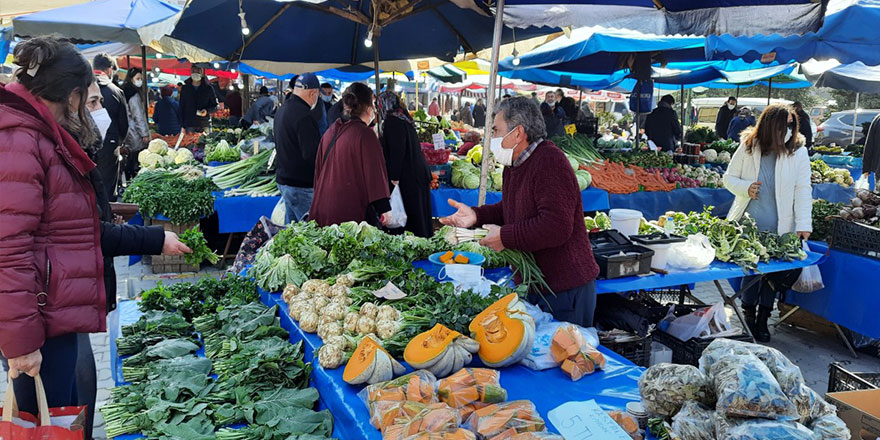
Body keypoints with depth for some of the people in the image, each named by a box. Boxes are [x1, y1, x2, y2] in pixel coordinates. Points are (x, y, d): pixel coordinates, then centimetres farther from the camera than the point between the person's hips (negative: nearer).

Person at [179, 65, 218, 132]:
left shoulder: (208, 88, 5)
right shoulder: (185, 88, 9)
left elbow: (214, 105, 9)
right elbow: (182, 107, 11)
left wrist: (207, 111, -14)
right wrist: (182, 126, 4)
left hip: (204, 125, -1)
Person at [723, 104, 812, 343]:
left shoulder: (798, 152, -2)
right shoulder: (748, 148, -1)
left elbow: (803, 191, -5)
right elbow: (729, 178, 7)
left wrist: (804, 224, -13)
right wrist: (746, 188, -14)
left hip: (779, 229, 1)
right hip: (748, 225, 0)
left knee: (773, 271, 6)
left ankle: (763, 319, 23)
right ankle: (749, 316, 20)